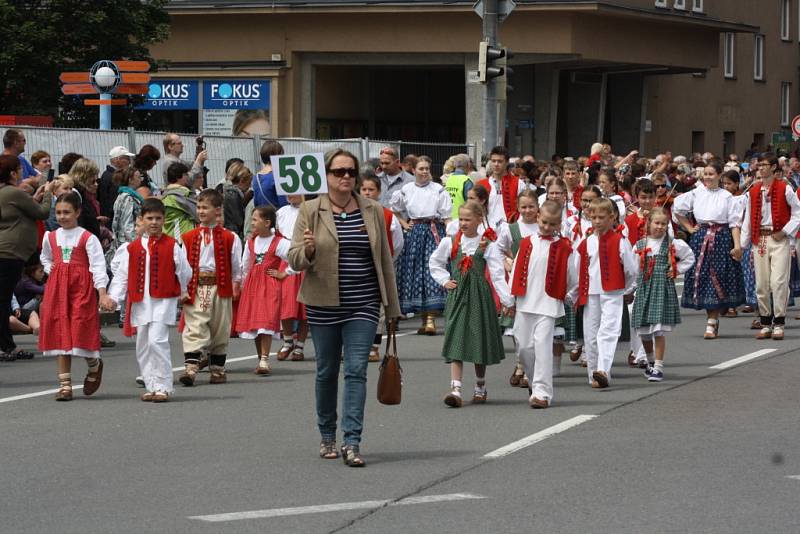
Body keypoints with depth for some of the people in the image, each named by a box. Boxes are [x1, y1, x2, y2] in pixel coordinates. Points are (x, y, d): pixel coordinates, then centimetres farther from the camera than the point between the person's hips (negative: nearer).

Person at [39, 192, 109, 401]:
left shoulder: (88, 238, -5)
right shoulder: (50, 237, 10)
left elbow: (98, 266, -12)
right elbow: (46, 259, 30)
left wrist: (102, 293, -23)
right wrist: (51, 270, 8)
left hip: (82, 288, -4)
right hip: (57, 288, 4)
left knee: (82, 331, -10)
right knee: (60, 334, 2)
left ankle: (94, 365, 23)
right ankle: (65, 384, 6)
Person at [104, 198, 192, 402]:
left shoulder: (172, 246, -1)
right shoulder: (132, 248, 6)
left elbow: (185, 272, 8)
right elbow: (121, 275, 6)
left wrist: (182, 292, 18)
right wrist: (113, 297, -3)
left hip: (164, 301, -4)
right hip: (140, 302, 4)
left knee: (157, 340, -17)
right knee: (143, 346, 9)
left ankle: (163, 386, -11)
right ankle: (151, 386, 20)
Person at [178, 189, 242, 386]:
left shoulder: (229, 238, 2)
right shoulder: (188, 238, 5)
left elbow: (236, 266, 6)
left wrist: (236, 287, 3)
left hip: (220, 288, 0)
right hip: (194, 288, 0)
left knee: (220, 330, 8)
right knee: (194, 329, -10)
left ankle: (217, 369, 19)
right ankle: (190, 368, -17)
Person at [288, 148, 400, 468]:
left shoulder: (373, 211, 6)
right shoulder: (310, 211, -1)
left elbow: (384, 259, 11)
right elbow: (294, 261, -3)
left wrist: (391, 306, 12)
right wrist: (307, 250, -26)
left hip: (363, 305, 0)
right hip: (324, 305, 0)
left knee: (356, 370, -8)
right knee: (326, 371, 10)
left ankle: (352, 442, -11)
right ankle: (327, 437, 26)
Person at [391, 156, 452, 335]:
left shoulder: (438, 190, 1)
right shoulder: (406, 190, 8)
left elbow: (446, 216, -2)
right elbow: (395, 209, 24)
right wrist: (404, 223, 12)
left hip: (434, 232, -3)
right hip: (414, 233, 3)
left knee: (432, 272, -10)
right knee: (415, 272, 3)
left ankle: (431, 319, -13)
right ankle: (424, 318, 11)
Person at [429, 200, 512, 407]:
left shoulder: (487, 246, -3)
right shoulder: (450, 243, 4)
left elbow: (498, 274, -8)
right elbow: (434, 262, 21)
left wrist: (507, 300, -16)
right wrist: (444, 281, 6)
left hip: (479, 297, -1)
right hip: (457, 296, 1)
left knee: (479, 342, 8)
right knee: (456, 341, -9)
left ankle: (480, 388, 25)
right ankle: (456, 389, -16)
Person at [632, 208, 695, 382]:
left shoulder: (673, 245, 2)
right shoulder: (639, 245, 6)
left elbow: (690, 258, 15)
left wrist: (677, 270, 4)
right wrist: (631, 288, 1)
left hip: (663, 289, -3)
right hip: (643, 289, 3)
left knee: (658, 330, -10)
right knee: (643, 331, 7)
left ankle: (658, 367, -5)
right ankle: (650, 362, 32)